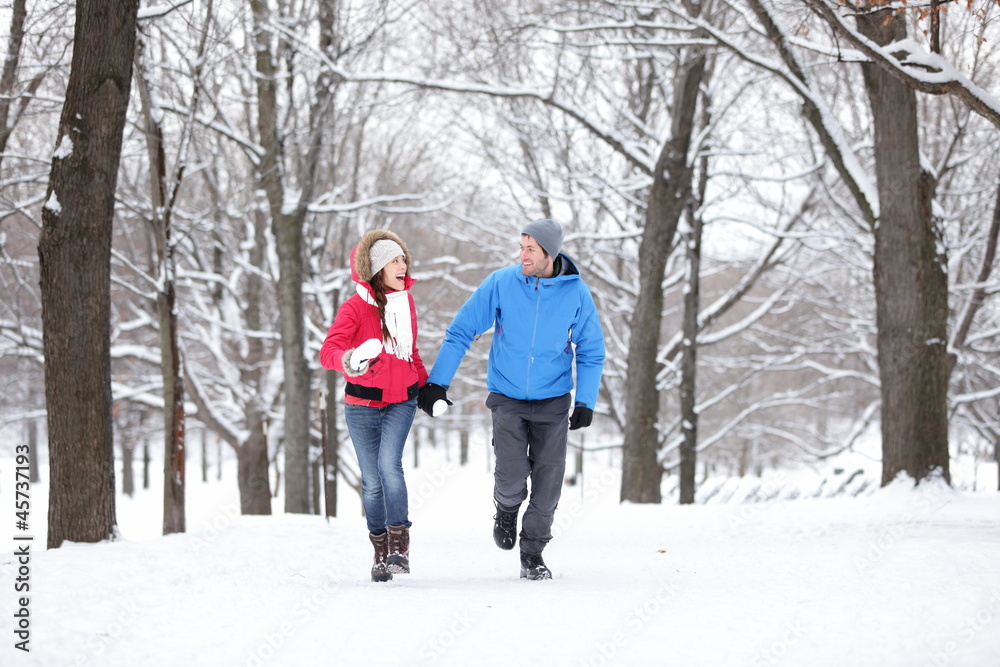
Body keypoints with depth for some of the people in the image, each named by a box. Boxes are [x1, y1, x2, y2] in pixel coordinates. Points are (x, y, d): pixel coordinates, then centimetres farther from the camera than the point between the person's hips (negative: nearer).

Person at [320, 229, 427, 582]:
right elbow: (328, 350, -22)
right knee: (371, 479, 3)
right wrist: (349, 360, -43)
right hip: (362, 404, -2)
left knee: (389, 464, -20)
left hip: (401, 401, 2)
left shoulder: (405, 301, 5)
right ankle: (381, 550, 18)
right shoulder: (355, 307, -11)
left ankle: (399, 544, -16)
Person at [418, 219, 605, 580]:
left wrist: (586, 402, -5)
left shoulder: (576, 292, -6)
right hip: (507, 397, -1)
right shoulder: (501, 283, -9)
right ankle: (507, 509, 21)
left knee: (548, 477, -2)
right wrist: (436, 382, -9)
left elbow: (591, 351, 5)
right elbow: (461, 331, -4)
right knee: (512, 473, -14)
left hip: (553, 400, 1)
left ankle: (533, 553, 13)